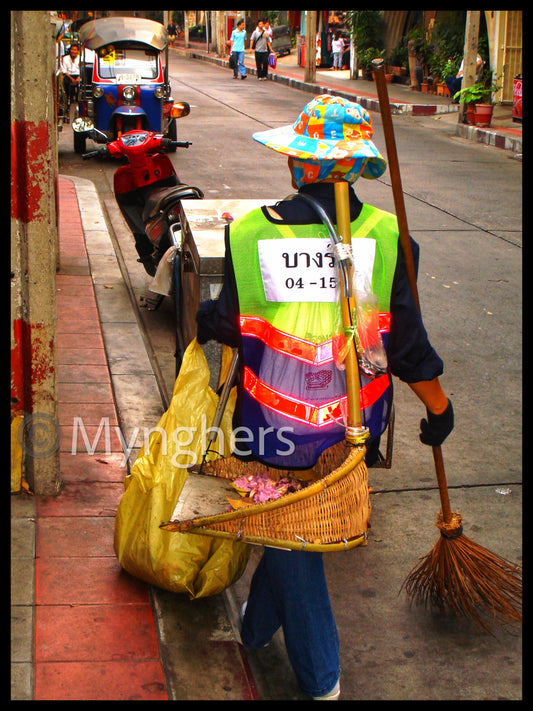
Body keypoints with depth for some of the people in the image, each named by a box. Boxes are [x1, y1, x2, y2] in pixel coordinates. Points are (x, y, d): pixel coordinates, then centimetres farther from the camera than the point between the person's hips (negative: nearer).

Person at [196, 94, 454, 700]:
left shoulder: (249, 233, -13)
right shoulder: (387, 236, -13)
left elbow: (227, 325, -2)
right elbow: (409, 346, -8)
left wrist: (203, 319, 22)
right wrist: (438, 406, 8)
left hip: (274, 421, -1)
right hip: (352, 426, 1)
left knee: (287, 538, 16)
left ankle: (319, 677, 31)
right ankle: (258, 625, 45)